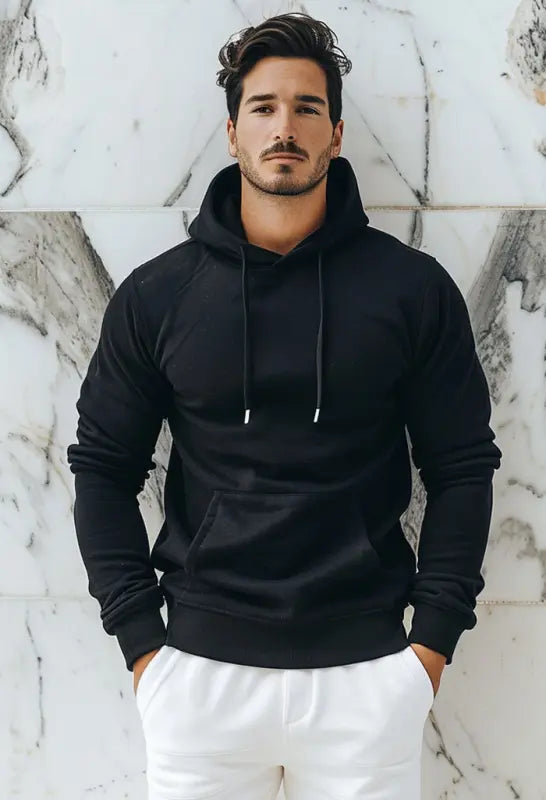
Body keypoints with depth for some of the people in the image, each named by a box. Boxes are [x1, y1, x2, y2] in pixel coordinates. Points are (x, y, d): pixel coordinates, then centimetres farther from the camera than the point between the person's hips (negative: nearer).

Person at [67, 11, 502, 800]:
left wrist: (436, 636, -4)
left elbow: (462, 465, 2)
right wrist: (139, 636, -2)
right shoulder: (155, 295, 1)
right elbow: (104, 466, 5)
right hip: (199, 667, 1)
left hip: (368, 671, 0)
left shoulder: (413, 287, -2)